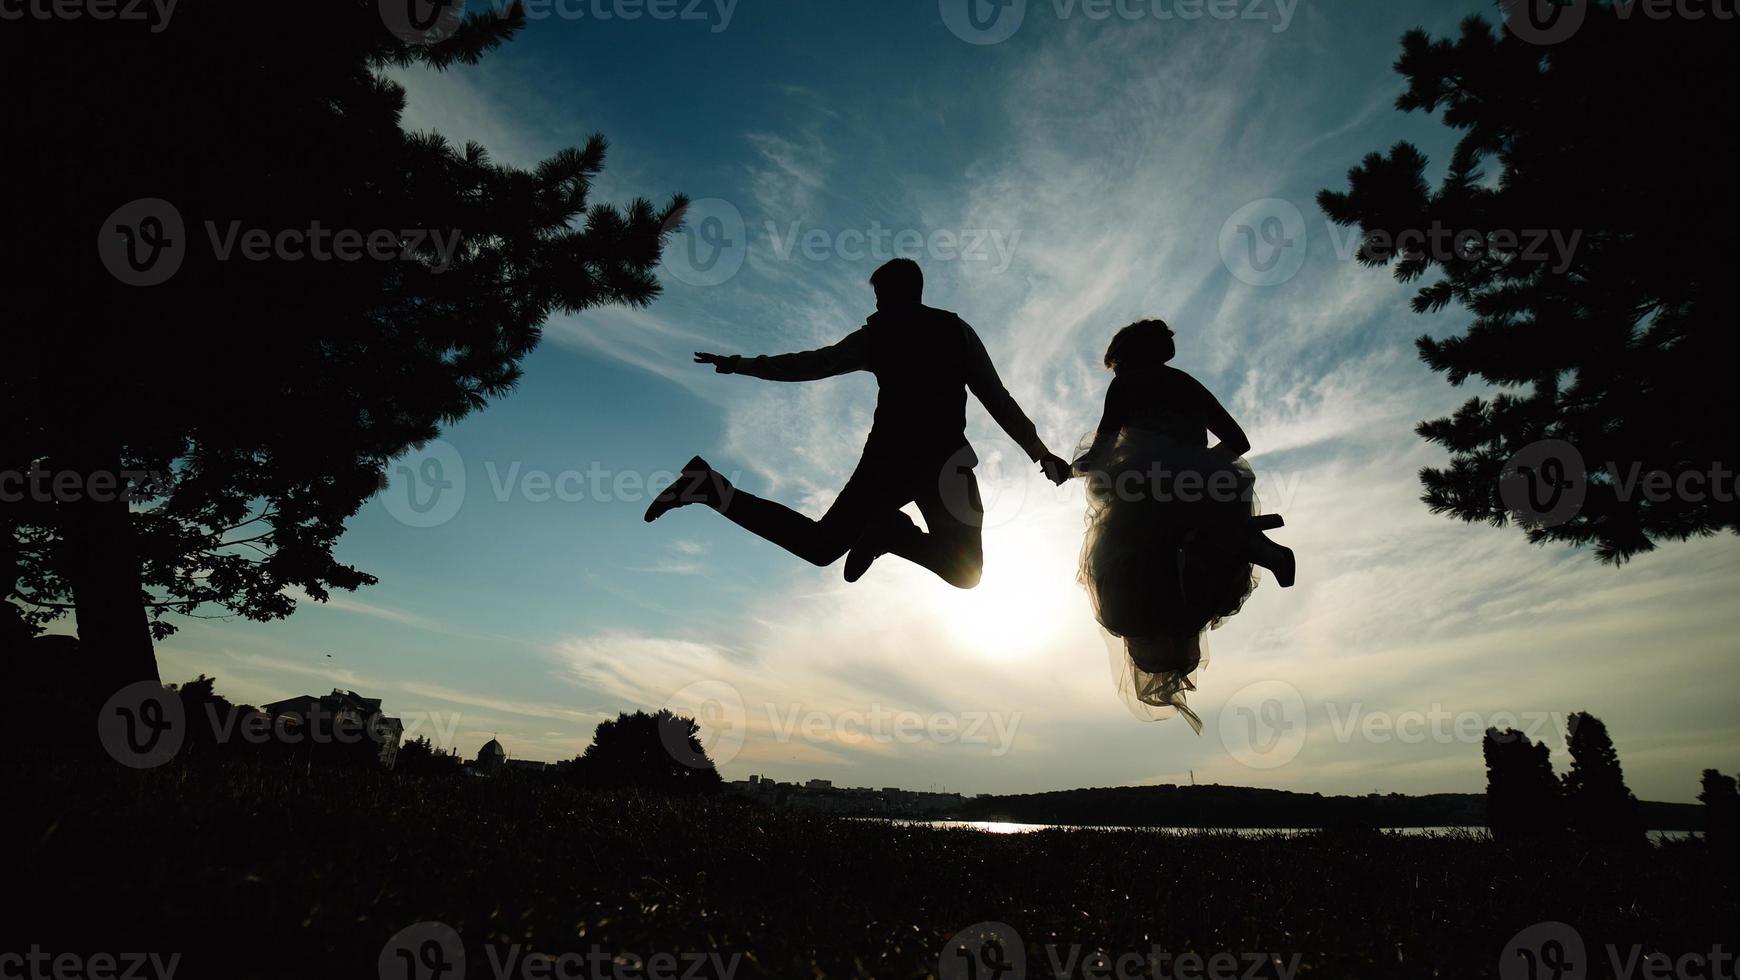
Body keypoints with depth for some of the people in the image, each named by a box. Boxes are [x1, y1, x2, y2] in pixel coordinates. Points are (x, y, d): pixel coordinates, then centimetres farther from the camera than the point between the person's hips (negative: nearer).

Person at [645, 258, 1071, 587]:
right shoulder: (956, 329, 11)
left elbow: (808, 365, 14)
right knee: (965, 570, 7)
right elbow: (997, 398, 6)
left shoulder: (875, 335, 12)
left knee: (819, 543, 12)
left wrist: (737, 364, 26)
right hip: (945, 459, -2)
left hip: (886, 457, 3)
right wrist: (1039, 451, 10)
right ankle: (892, 533, -22)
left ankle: (715, 490, -8)